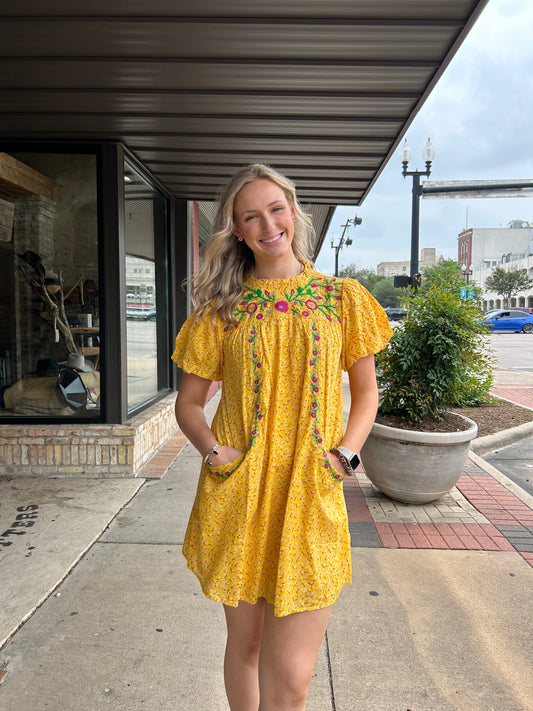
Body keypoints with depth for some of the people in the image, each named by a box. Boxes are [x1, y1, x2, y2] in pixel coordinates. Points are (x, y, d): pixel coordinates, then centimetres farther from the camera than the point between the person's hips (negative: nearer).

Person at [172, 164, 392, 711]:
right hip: (237, 496, 1)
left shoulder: (342, 298, 4)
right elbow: (188, 402, 8)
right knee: (244, 640, 18)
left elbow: (366, 389, 11)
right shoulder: (222, 308, 4)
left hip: (311, 497, 0)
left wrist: (345, 454, -5)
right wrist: (211, 450, -10)